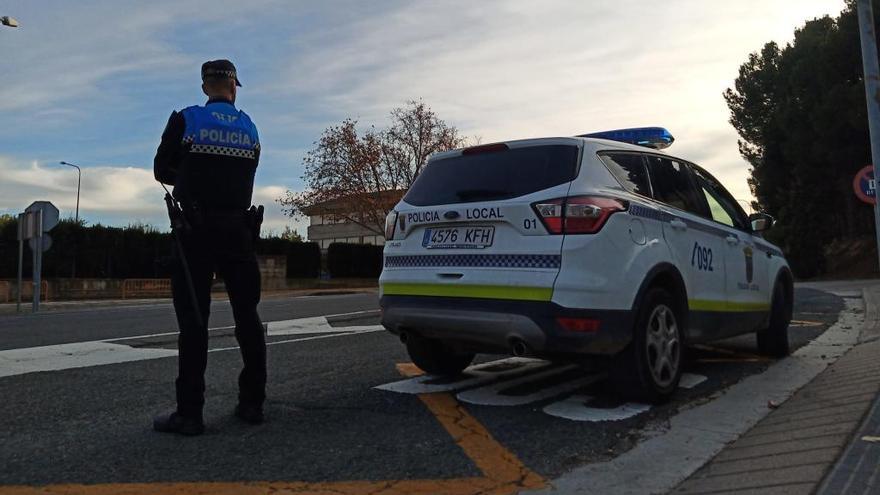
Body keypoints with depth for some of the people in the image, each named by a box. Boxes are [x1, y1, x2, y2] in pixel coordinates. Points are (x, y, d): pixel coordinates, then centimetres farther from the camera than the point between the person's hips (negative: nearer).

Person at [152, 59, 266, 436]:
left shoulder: (184, 120, 0)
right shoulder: (250, 128, 9)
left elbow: (161, 171, 7)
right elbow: (244, 177, 12)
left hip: (197, 233, -3)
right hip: (238, 231, 3)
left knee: (193, 319, -1)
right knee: (246, 315, 9)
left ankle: (190, 412, 0)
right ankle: (252, 403, 13)